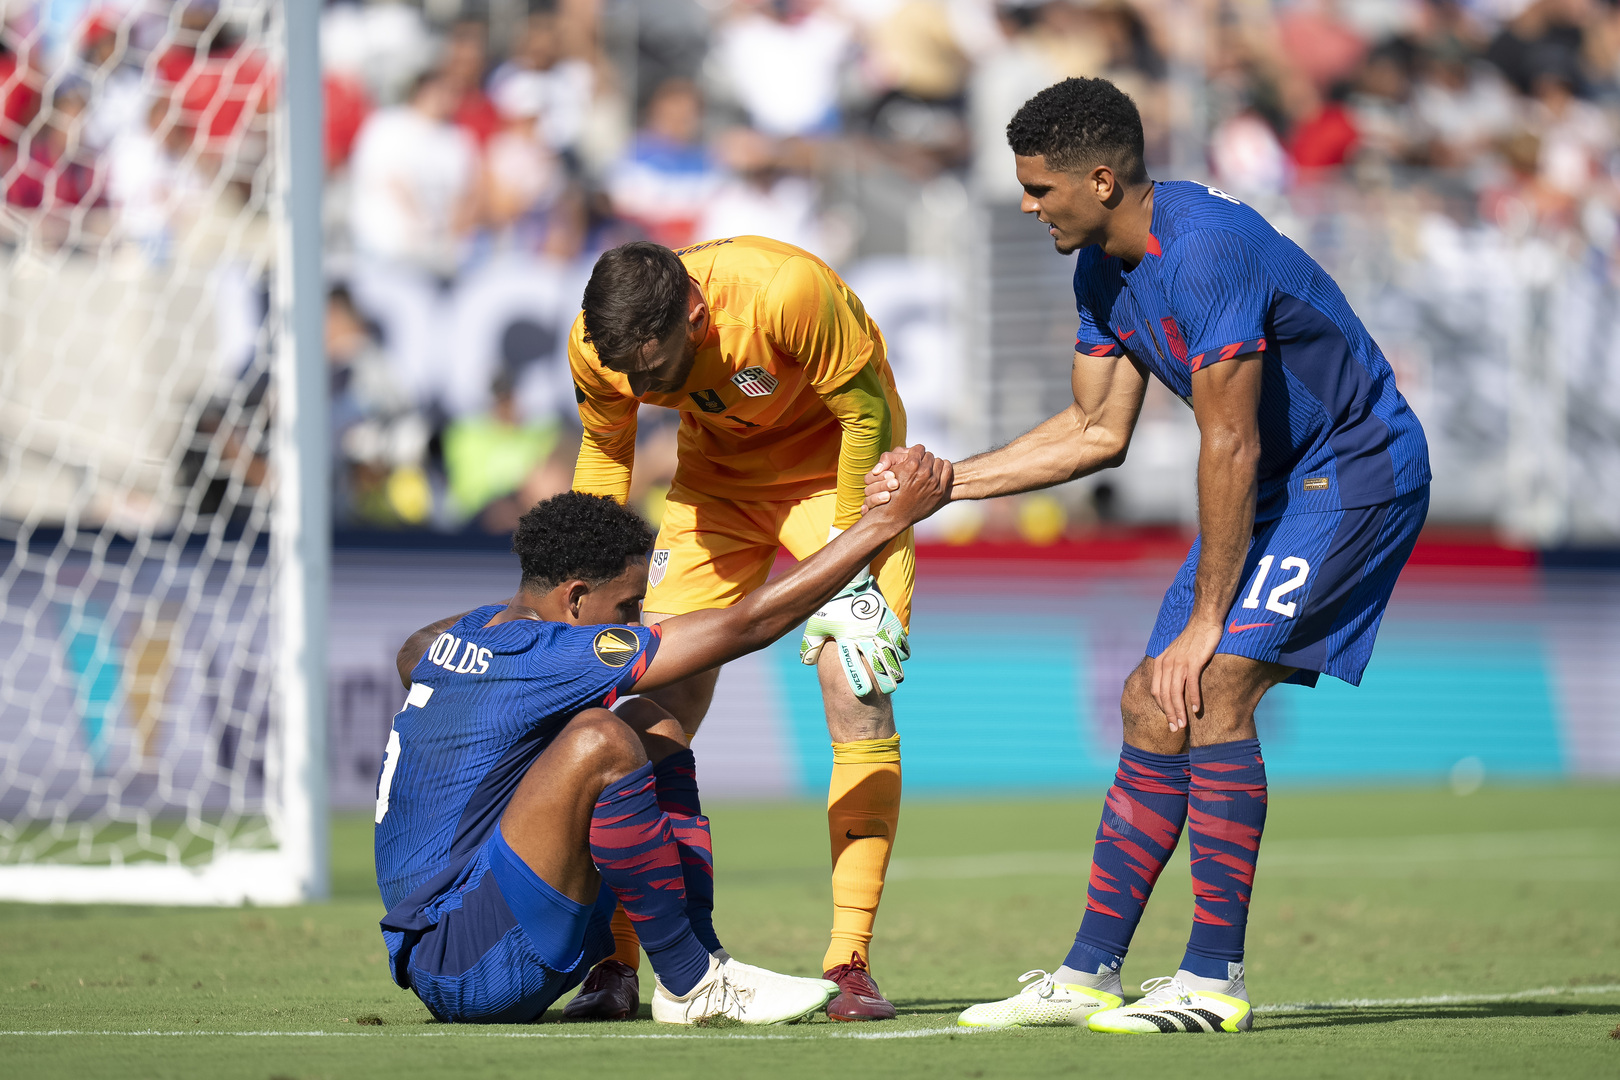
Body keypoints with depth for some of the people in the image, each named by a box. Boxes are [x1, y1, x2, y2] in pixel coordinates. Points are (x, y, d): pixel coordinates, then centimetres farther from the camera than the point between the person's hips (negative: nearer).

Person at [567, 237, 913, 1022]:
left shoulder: (787, 293, -37)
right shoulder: (598, 346, -22)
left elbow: (866, 413, -21)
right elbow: (604, 451, 0)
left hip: (836, 467, -4)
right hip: (716, 477, 4)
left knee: (858, 700, -17)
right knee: (656, 707, -6)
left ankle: (849, 964, -14)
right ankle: (617, 963, 2)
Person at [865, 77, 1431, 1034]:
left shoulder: (1207, 252, -27)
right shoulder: (1103, 270, 4)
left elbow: (1229, 447, -24)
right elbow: (1099, 431, 14)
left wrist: (1205, 619, -20)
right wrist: (947, 481, 11)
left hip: (1357, 470, -10)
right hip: (1280, 484, 10)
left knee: (1214, 686, -21)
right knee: (1153, 705, 5)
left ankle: (1216, 980, -17)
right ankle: (1088, 977, 10)